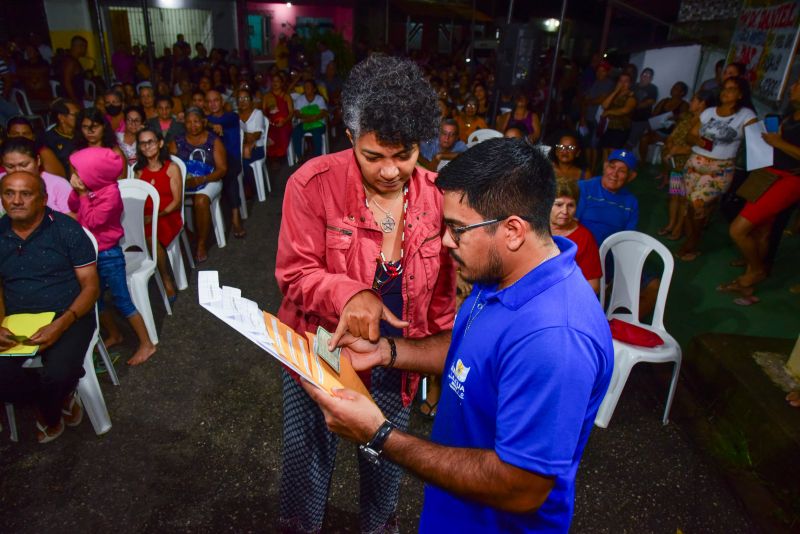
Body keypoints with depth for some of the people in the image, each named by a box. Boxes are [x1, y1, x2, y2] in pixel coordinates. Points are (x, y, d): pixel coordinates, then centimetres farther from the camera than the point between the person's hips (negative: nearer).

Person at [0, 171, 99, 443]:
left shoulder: (66, 229, -6)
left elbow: (90, 285, -7)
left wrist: (61, 325, -22)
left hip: (67, 316, -4)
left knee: (57, 375, -28)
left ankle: (48, 414, 10)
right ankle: (60, 398, 8)